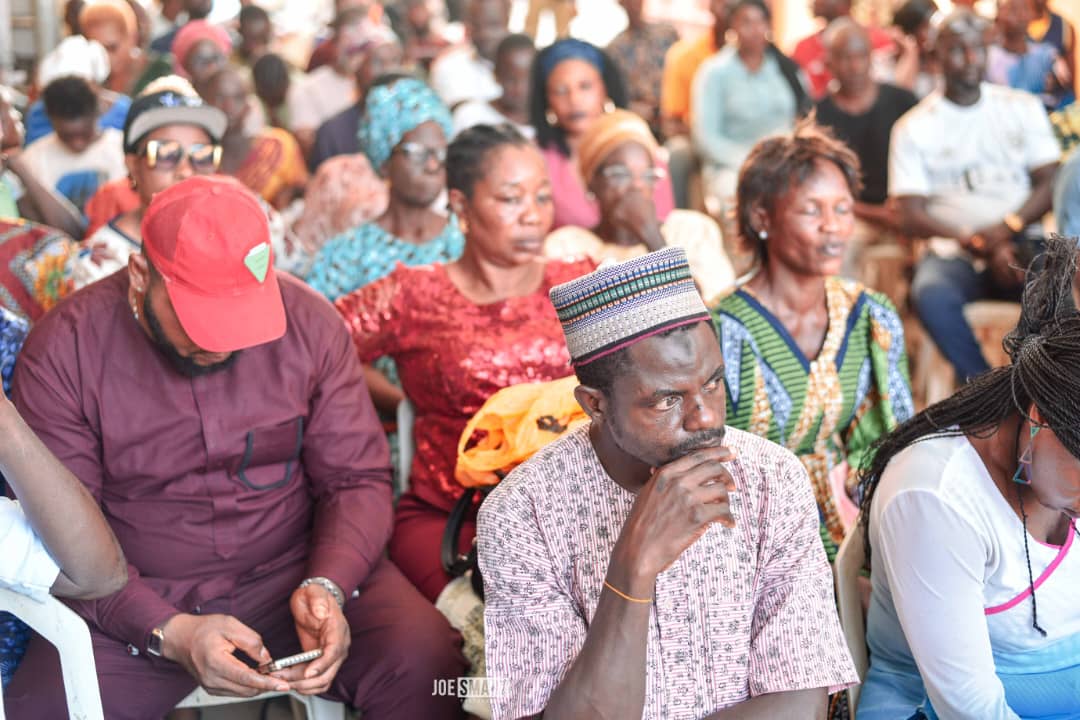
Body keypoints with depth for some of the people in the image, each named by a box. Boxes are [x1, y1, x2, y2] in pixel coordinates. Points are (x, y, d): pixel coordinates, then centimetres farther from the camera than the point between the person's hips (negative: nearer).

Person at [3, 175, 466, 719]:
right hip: (138, 603, -1)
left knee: (425, 664, -24)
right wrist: (169, 633, -23)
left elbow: (357, 480, 0)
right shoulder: (62, 353, -9)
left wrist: (327, 586, -20)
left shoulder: (309, 323, -4)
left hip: (294, 573, 1)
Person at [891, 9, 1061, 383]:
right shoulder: (913, 127, 5)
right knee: (931, 293, -36)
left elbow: (1050, 183, 5)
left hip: (1022, 244, 1)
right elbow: (912, 217, -2)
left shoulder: (1023, 107, 12)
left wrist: (1008, 228, -15)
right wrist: (975, 243, -17)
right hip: (953, 253, -1)